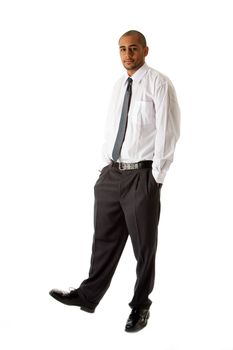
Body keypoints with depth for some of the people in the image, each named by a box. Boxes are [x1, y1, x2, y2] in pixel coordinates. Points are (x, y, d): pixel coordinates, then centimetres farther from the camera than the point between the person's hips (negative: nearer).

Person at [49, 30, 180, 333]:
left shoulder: (159, 84, -8)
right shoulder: (119, 85, 13)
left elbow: (168, 133, -10)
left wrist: (155, 176, -11)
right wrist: (105, 165, 10)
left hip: (142, 175, -6)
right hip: (112, 172, 6)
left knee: (143, 244, 7)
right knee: (105, 238, 14)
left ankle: (140, 306, 21)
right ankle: (89, 295, 26)